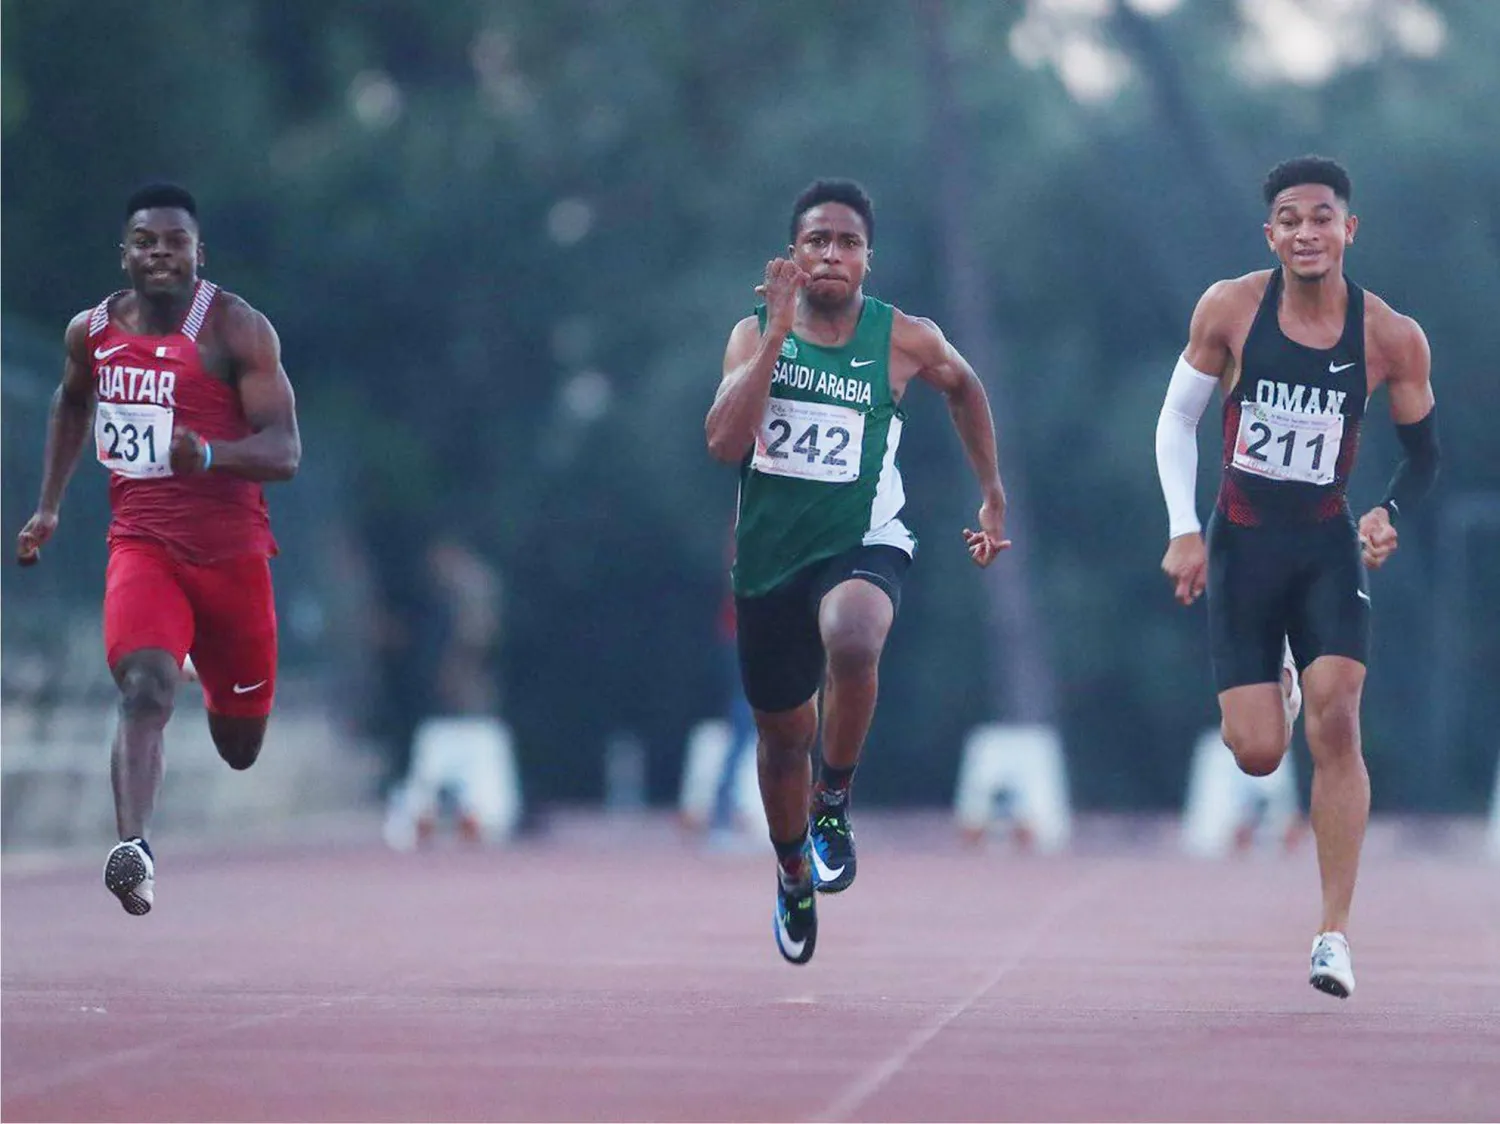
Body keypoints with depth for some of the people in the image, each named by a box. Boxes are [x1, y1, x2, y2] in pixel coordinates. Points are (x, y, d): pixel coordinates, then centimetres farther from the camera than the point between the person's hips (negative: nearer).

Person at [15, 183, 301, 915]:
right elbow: (71, 403, 27)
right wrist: (49, 506, 22)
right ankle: (133, 848, -40)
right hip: (141, 544, 1)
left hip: (231, 551, -1)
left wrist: (208, 454, -35)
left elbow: (284, 452, -15)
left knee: (240, 739, 14)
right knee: (144, 688, -26)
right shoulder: (92, 331, 4)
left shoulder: (237, 330, -10)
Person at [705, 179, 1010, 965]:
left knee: (851, 642, -38)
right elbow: (724, 443, -19)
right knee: (782, 730, 17)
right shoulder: (755, 334, -4)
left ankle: (834, 803, -14)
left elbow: (964, 386, 17)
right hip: (770, 551, 2)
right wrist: (778, 333, -22)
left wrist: (993, 497, 16)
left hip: (862, 544, -2)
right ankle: (794, 876, 44)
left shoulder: (905, 340, -6)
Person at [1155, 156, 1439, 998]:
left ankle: (1336, 934, -11)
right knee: (1257, 754, -4)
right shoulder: (1231, 310, -8)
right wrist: (1184, 532, -4)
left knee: (1336, 723, -16)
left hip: (1329, 545, 0)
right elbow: (1178, 418, 3)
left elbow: (1424, 453, 6)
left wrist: (1390, 514, -13)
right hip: (1241, 542, 0)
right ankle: (1269, 692, 37)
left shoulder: (1392, 338, -7)